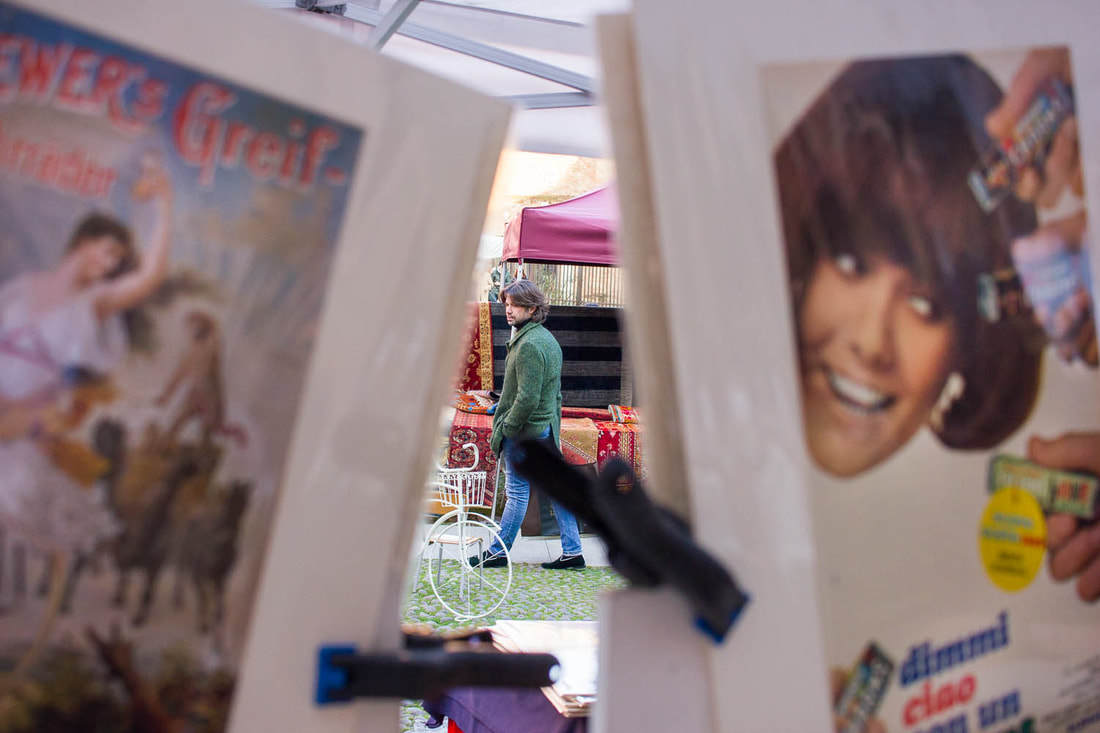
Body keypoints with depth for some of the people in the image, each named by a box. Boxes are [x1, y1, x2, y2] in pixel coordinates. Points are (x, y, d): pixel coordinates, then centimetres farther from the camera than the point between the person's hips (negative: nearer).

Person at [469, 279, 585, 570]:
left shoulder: (529, 345, -21)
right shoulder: (548, 339, 12)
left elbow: (527, 398, -24)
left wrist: (504, 429, -15)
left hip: (525, 430, -10)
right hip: (547, 427, 10)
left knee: (518, 491, 2)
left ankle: (497, 552, 15)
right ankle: (572, 551, 15)